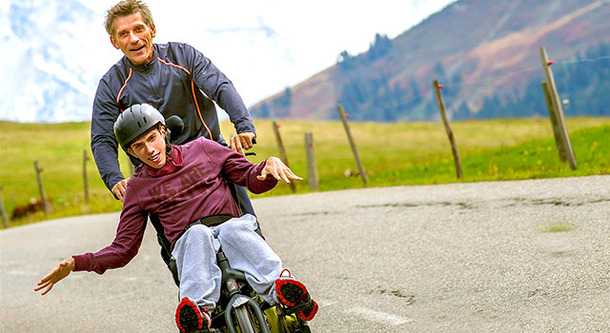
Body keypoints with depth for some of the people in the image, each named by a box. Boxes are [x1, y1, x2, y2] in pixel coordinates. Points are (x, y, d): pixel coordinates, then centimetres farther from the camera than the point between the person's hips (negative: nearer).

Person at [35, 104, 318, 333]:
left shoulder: (201, 149, 15)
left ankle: (282, 291, -59)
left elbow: (254, 180, 15)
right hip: (188, 244, 0)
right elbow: (123, 249, 16)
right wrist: (77, 263, 2)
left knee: (234, 228, -35)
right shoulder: (137, 188, 16)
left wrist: (270, 166, -9)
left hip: (231, 228, 0)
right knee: (197, 233, -35)